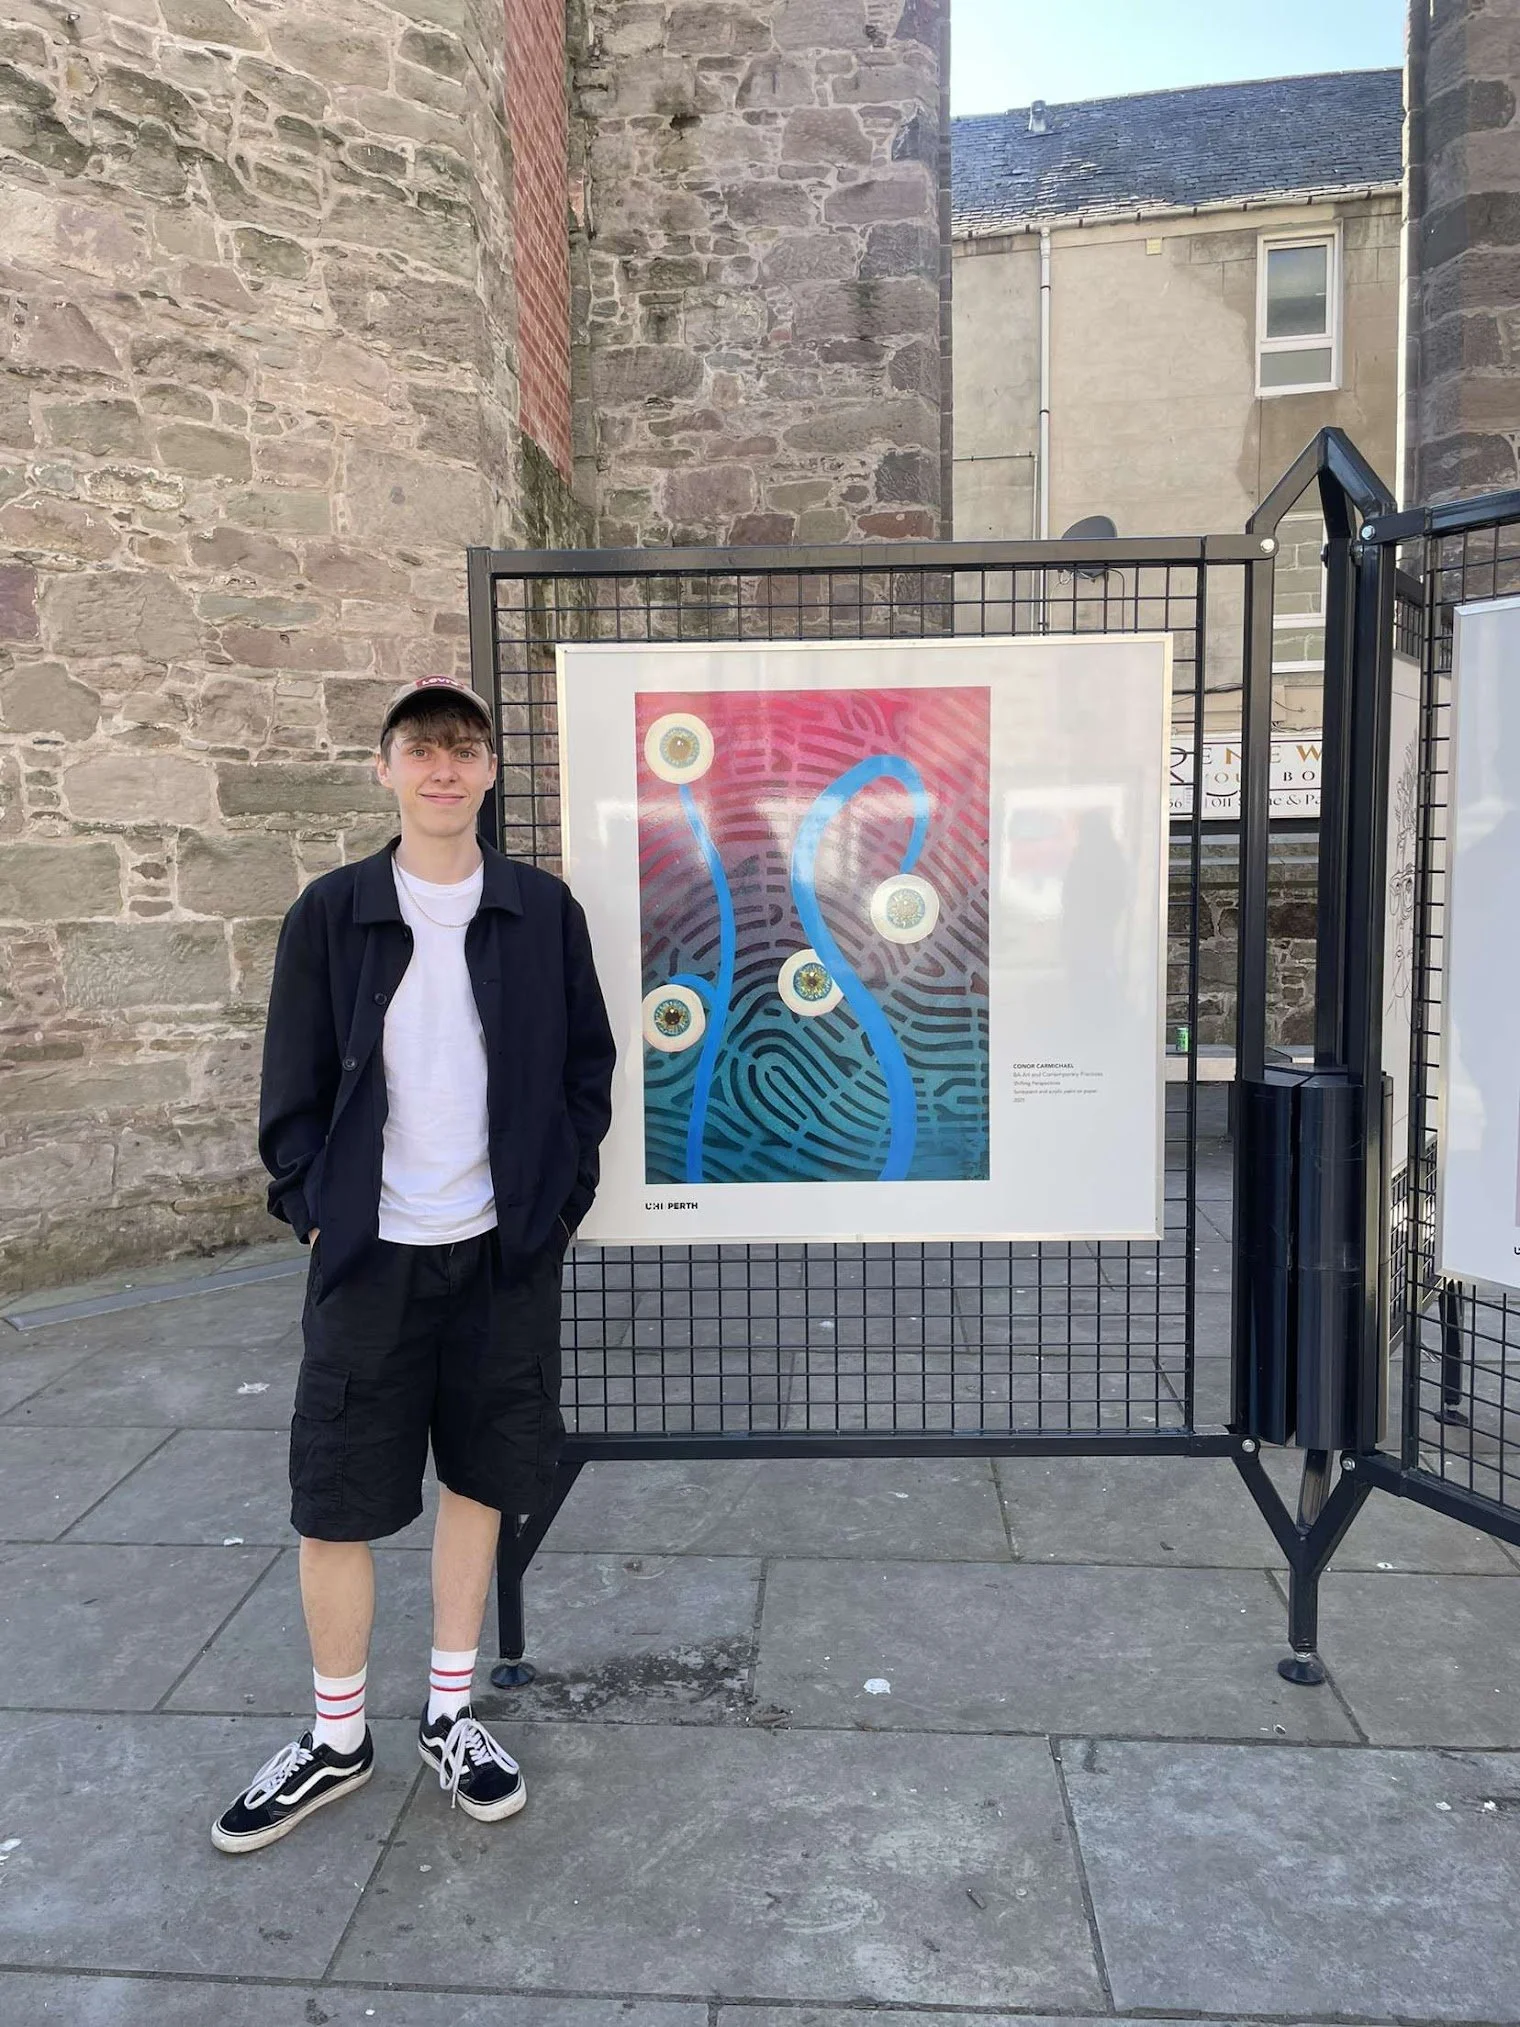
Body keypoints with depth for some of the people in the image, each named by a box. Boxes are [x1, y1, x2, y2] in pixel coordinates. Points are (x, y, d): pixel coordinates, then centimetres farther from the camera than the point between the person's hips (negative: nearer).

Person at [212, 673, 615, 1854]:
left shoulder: (542, 910, -1)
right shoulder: (332, 913, -2)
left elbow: (587, 1066, 4)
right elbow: (295, 1085, 3)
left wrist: (563, 1204, -1)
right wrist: (316, 1213, -3)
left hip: (505, 1252, 1)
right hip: (371, 1256, 0)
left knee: (477, 1478, 13)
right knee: (335, 1499, 6)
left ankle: (452, 1716, 32)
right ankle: (338, 1741, 28)